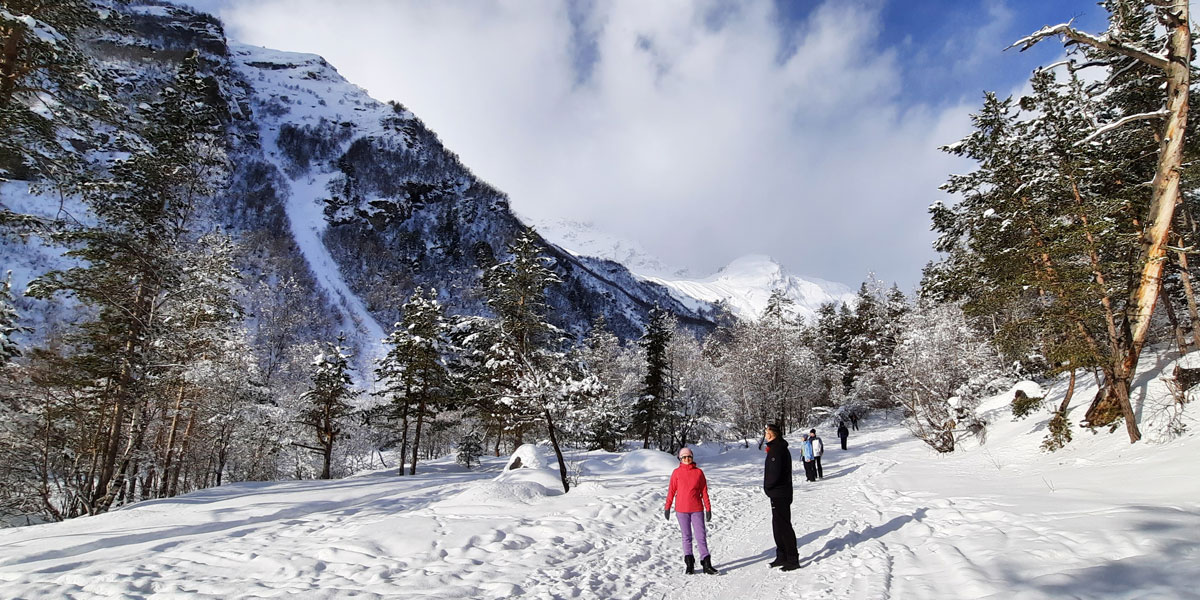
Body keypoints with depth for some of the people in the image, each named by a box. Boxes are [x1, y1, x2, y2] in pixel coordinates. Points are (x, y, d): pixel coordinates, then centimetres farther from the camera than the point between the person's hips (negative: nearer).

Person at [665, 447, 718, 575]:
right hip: (681, 510, 0)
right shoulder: (677, 472, 0)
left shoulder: (698, 472, 2)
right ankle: (689, 564, 16)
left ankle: (706, 564, 5)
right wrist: (667, 507, 2)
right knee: (686, 537, 8)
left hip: (697, 509, 0)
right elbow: (671, 490, 4)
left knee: (701, 536, -1)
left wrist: (708, 508, 3)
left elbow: (704, 491, 5)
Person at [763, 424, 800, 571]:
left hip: (779, 494, -10)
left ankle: (793, 560, 4)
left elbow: (775, 472, -25)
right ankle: (782, 556, 27)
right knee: (778, 526, 17)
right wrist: (768, 487, 13)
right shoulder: (776, 447, 12)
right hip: (777, 493, 10)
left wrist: (767, 486, -10)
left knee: (784, 526, -3)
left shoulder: (778, 449, -20)